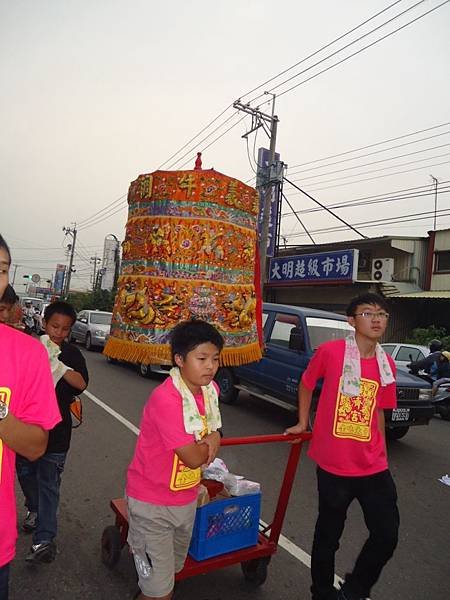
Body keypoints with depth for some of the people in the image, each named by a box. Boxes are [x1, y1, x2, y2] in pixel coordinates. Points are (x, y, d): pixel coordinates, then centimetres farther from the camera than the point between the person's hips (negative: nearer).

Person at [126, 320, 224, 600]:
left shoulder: (211, 389, -7)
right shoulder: (165, 399, -31)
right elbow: (193, 458, -27)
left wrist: (211, 440, -11)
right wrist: (211, 442, -8)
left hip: (187, 498, 7)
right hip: (152, 503, -7)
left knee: (172, 569, 26)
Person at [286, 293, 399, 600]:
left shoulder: (387, 365, 2)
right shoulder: (330, 351, -13)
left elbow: (378, 412, 13)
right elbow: (306, 384, 4)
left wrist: (382, 455, 14)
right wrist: (302, 423, 8)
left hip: (374, 468, 4)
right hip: (333, 465, -4)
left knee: (387, 535, 8)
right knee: (328, 535, 13)